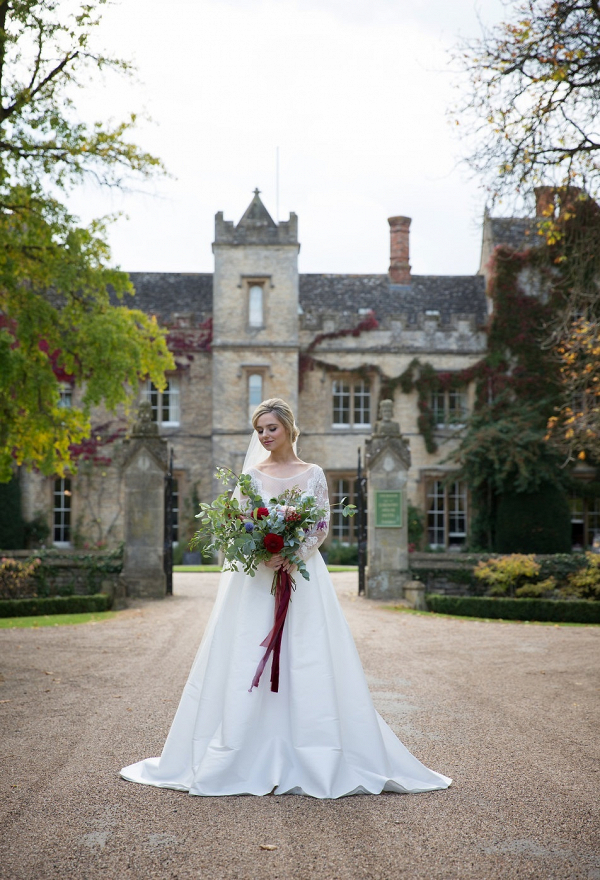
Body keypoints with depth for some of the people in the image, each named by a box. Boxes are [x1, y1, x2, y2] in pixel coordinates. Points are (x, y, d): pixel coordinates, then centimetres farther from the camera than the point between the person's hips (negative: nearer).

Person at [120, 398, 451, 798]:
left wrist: (293, 555, -16)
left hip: (302, 575, -1)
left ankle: (312, 762, 3)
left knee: (306, 666, -4)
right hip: (256, 579, 1)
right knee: (248, 665, -3)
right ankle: (255, 760, 4)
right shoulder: (251, 475, 10)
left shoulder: (313, 474, 7)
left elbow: (321, 528, 1)